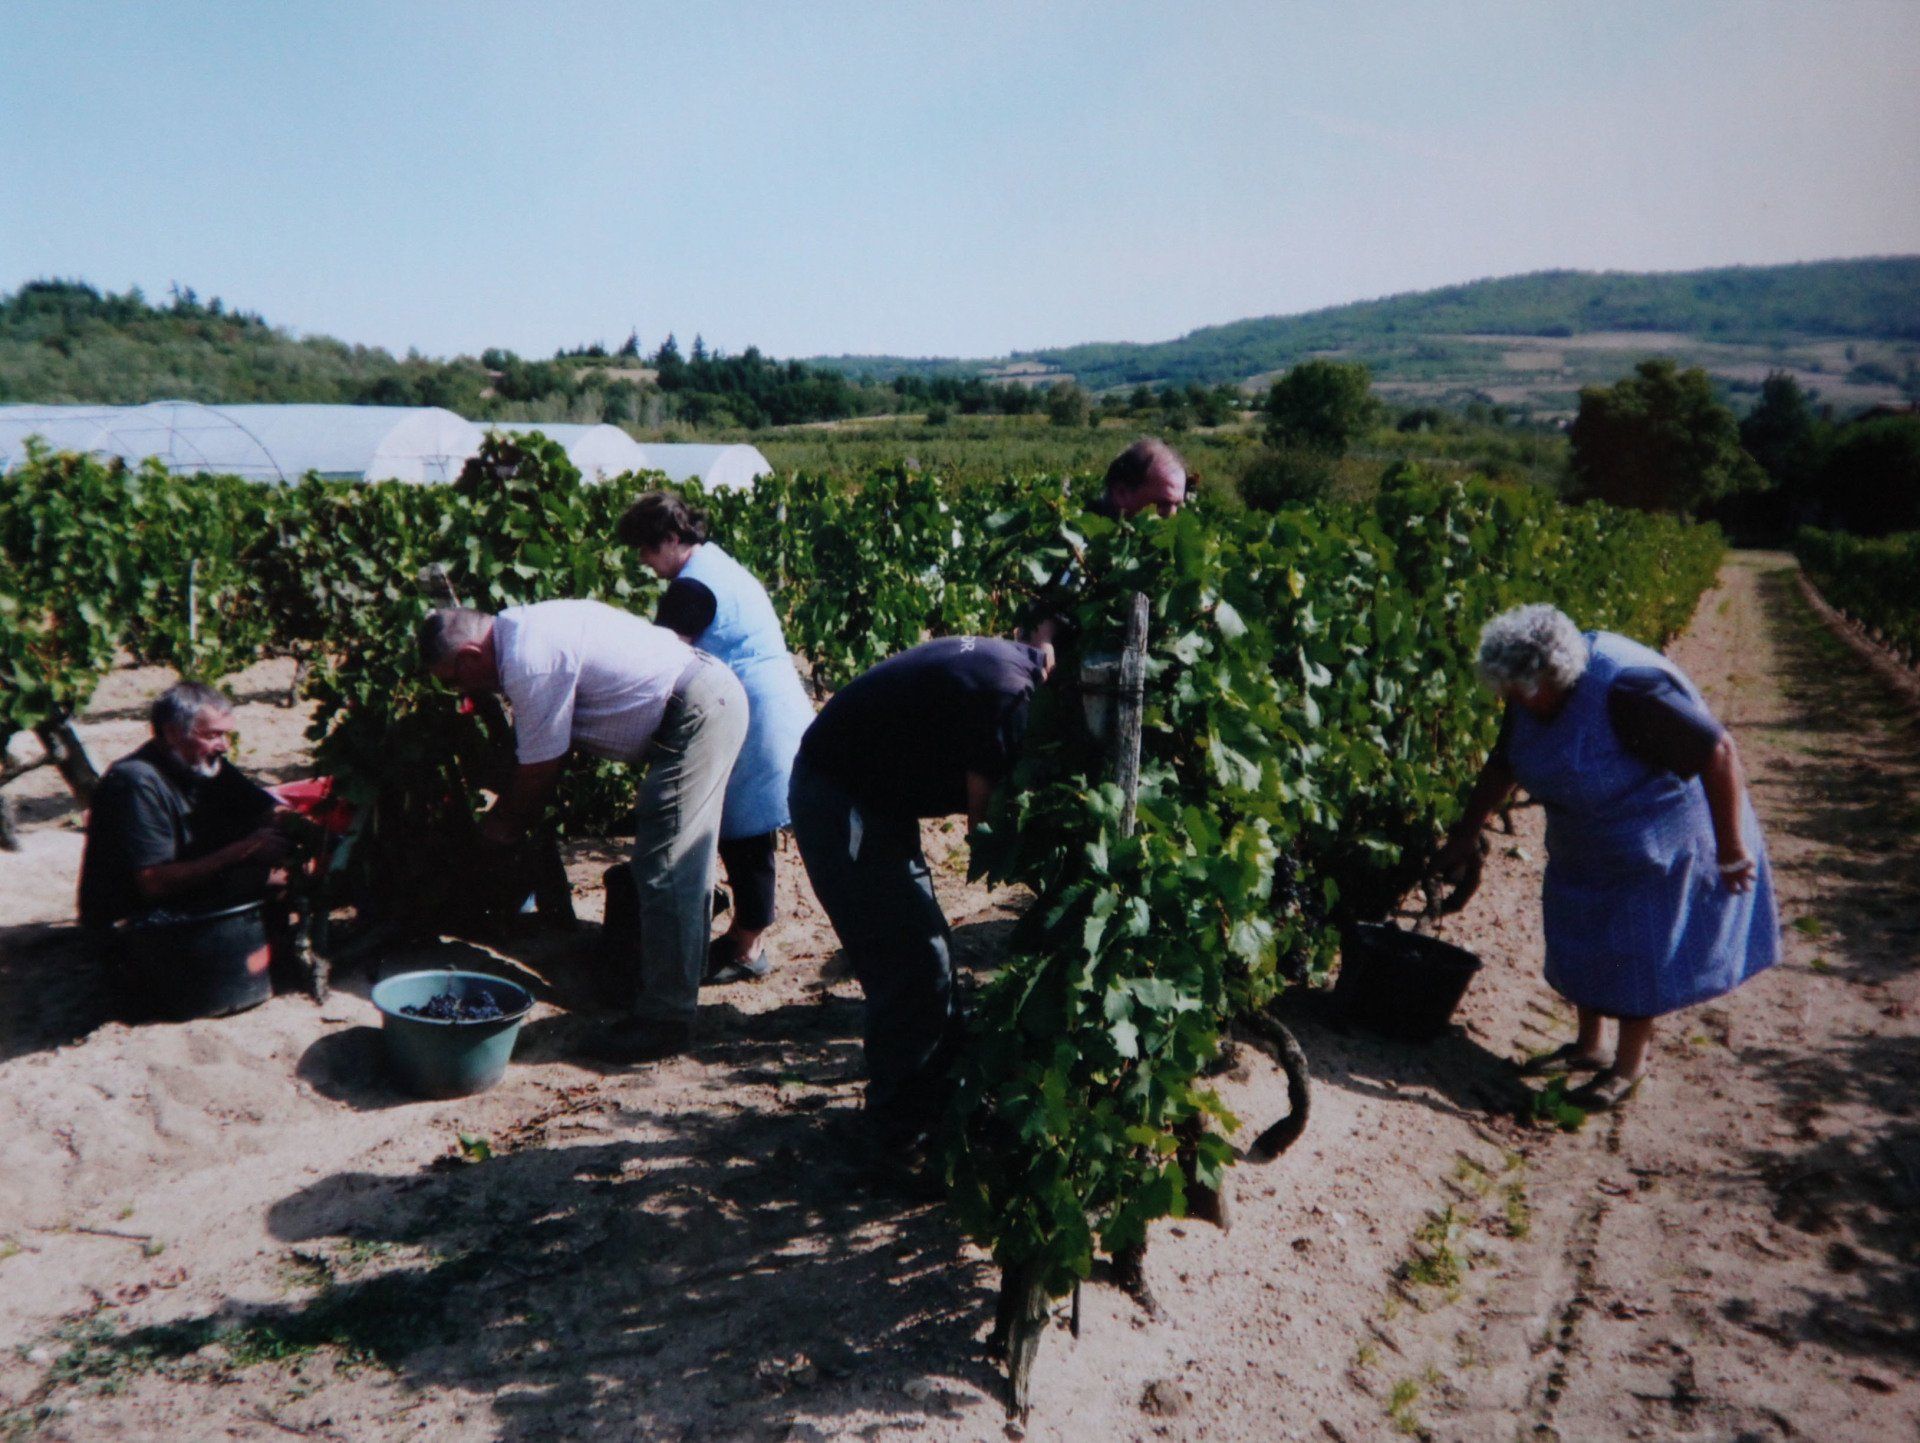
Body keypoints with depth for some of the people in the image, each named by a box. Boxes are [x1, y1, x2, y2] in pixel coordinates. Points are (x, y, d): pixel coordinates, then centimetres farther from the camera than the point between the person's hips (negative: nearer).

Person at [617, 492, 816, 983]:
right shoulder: (722, 566, 16)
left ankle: (748, 949, 10)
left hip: (755, 720, -10)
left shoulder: (692, 587, -15)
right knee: (744, 834, 16)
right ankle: (746, 930, 27)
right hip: (778, 709, 10)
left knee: (745, 835, -1)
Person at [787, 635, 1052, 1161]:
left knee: (926, 946, 16)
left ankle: (940, 1097, 30)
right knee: (912, 960, -5)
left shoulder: (1014, 661, 4)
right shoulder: (1006, 692, -25)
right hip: (841, 802, -10)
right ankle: (902, 1129, 9)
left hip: (869, 796, 10)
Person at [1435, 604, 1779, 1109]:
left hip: (1656, 844, -8)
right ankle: (1590, 1046, 33)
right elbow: (1502, 764, 5)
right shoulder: (1537, 692, -9)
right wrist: (1464, 837, 8)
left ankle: (1630, 1066, 20)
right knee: (1582, 938, 15)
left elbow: (1720, 754, -30)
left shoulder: (1626, 691, -34)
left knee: (1637, 949, 3)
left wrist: (1731, 850, -24)